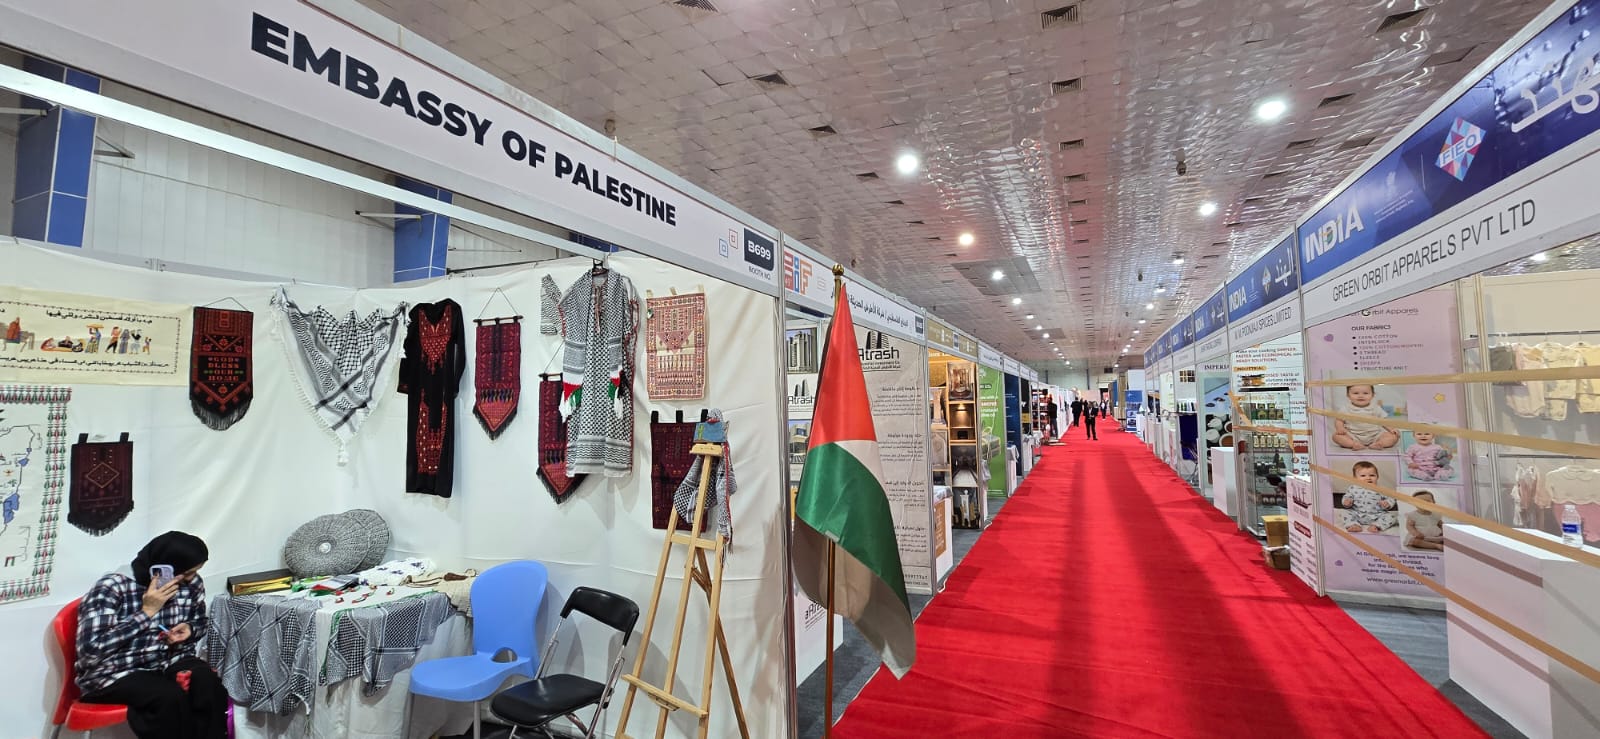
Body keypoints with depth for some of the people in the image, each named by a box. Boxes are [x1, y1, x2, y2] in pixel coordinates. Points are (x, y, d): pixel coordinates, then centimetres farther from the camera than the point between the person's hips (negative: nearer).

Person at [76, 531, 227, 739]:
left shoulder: (192, 584, -2)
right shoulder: (112, 587, -18)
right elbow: (92, 648, -26)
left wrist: (189, 629, -7)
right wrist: (147, 612, -25)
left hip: (168, 661, 4)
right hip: (115, 673, -4)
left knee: (210, 685, -27)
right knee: (171, 697, -33)